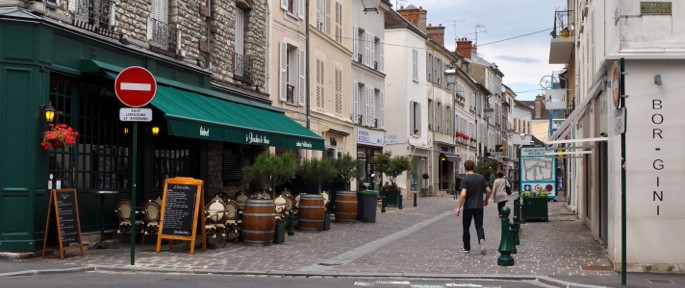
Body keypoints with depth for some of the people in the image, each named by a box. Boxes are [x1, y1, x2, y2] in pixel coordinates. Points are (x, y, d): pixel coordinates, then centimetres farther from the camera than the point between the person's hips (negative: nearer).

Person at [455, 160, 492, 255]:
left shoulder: (465, 179, -11)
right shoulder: (481, 177, 2)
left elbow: (463, 194, -21)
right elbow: (489, 191, 3)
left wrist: (458, 207, -16)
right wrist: (486, 200, 21)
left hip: (468, 207, -3)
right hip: (479, 207, 3)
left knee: (466, 227, 12)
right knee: (479, 226, 6)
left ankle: (466, 247, 20)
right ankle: (481, 239, -23)